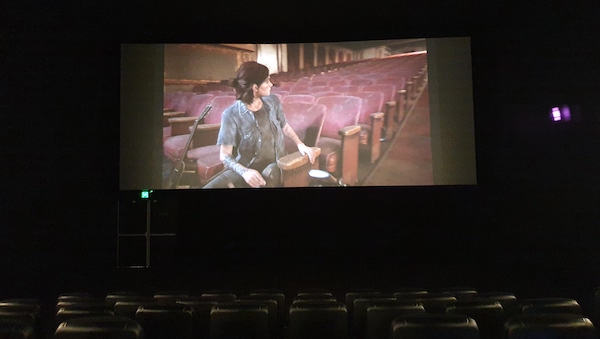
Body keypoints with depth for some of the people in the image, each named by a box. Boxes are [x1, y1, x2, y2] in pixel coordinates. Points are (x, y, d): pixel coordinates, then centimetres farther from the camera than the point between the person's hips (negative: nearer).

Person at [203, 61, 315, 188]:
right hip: (247, 167, -2)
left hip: (273, 165, 2)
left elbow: (285, 127, 18)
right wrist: (244, 171, -31)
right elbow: (225, 155, -14)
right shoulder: (231, 115, -14)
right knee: (210, 186, -28)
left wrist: (300, 144, 1)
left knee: (268, 175, -36)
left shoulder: (273, 101, 0)